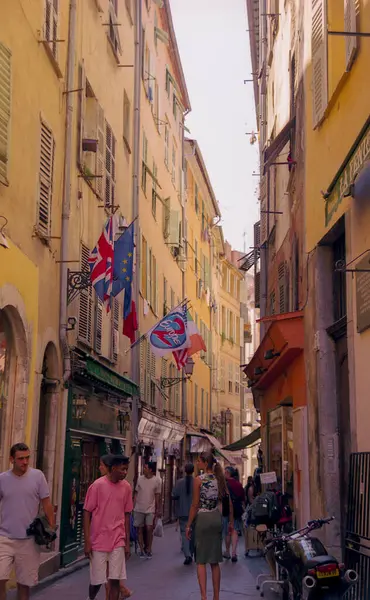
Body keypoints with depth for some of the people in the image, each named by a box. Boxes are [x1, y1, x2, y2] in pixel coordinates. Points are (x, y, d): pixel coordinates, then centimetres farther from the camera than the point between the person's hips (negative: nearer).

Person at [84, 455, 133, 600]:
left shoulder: (126, 487, 2)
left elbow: (126, 514, 10)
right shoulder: (97, 485, -10)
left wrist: (127, 542, 8)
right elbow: (87, 513, -7)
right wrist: (87, 541, -10)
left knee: (115, 580, 0)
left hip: (118, 541, 3)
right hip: (98, 541, -3)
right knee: (97, 580, 6)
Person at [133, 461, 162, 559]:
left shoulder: (157, 481, -3)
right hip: (139, 509, 3)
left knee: (149, 529, -8)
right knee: (140, 529, 4)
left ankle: (149, 550, 5)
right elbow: (136, 494, 9)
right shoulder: (140, 479, 3)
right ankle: (142, 550, 12)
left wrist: (158, 510, 2)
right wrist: (133, 506, 5)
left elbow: (157, 496, 2)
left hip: (150, 509, -2)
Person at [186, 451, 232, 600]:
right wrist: (231, 521, 13)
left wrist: (188, 525, -4)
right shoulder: (219, 479, 5)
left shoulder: (199, 480, -10)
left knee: (201, 561, 0)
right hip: (217, 519, 5)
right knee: (215, 561, 11)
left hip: (203, 519, -5)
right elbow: (229, 501, 5)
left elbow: (195, 505, -10)